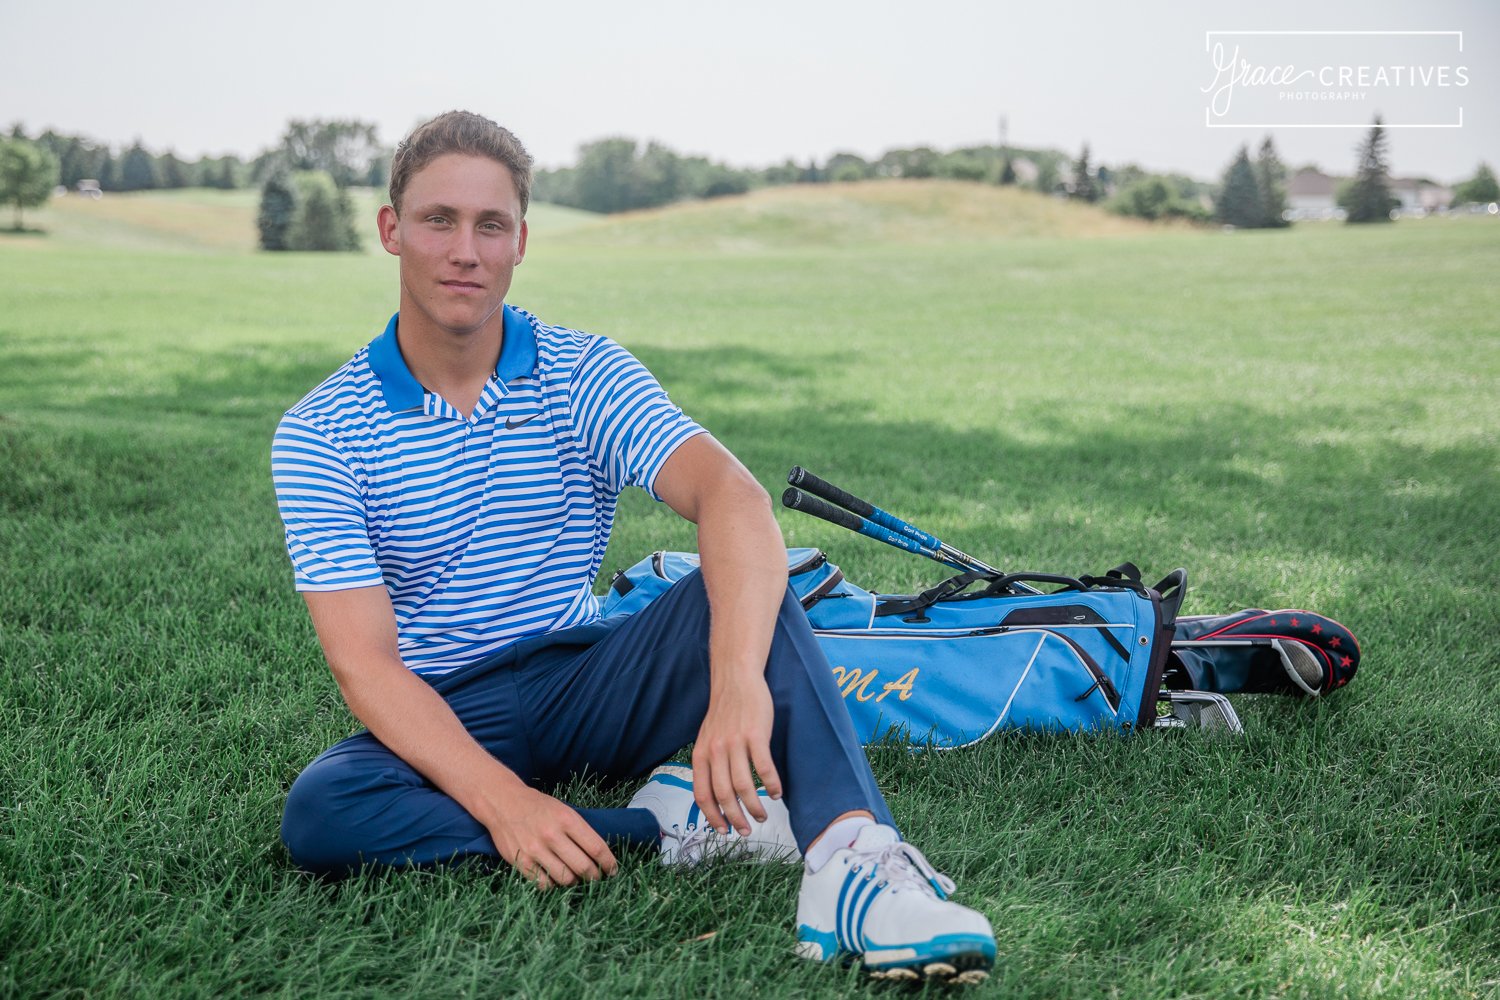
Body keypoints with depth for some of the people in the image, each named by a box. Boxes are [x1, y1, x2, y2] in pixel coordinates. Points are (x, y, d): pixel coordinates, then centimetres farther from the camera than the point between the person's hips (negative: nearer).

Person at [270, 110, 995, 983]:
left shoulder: (586, 374, -4)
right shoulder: (318, 434, -7)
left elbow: (733, 496, -24)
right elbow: (364, 663, -15)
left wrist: (738, 682, -44)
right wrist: (499, 798, -31)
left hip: (589, 686, 1)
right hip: (445, 722, -1)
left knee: (743, 584, -24)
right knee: (319, 813, -32)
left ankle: (854, 854, -44)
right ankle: (665, 827, -25)